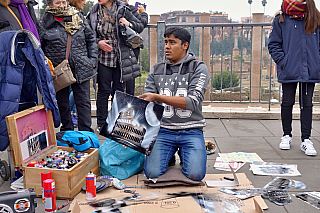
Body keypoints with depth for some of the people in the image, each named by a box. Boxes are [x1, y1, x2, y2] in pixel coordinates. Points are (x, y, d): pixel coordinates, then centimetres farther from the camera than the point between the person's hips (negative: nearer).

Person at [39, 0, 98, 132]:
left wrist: (93, 59, 2)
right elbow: (39, 48, 5)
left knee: (83, 102, 3)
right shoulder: (45, 23, 0)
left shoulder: (78, 17, 5)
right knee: (62, 103, 10)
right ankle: (67, 132, 25)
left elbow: (91, 39, 10)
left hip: (81, 69, 0)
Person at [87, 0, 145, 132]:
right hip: (103, 58, 0)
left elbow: (140, 27, 5)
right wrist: (98, 42, -10)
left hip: (121, 58, 0)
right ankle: (101, 123, 13)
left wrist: (129, 24, -14)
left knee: (119, 90, 8)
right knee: (104, 90, 2)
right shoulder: (94, 12, 1)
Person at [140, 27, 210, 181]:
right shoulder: (156, 71, 11)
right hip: (164, 130, 2)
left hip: (191, 130, -2)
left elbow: (192, 102, -14)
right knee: (152, 173, -20)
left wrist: (157, 97, -20)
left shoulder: (199, 68, 0)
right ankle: (170, 154, 14)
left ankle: (184, 154, 13)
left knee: (195, 174, -22)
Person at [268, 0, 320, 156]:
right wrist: (282, 61, -9)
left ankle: (306, 140, 12)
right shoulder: (280, 20, 1)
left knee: (307, 104, 5)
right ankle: (287, 136, 25)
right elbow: (273, 44, 2)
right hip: (289, 72, -1)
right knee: (287, 103, 8)